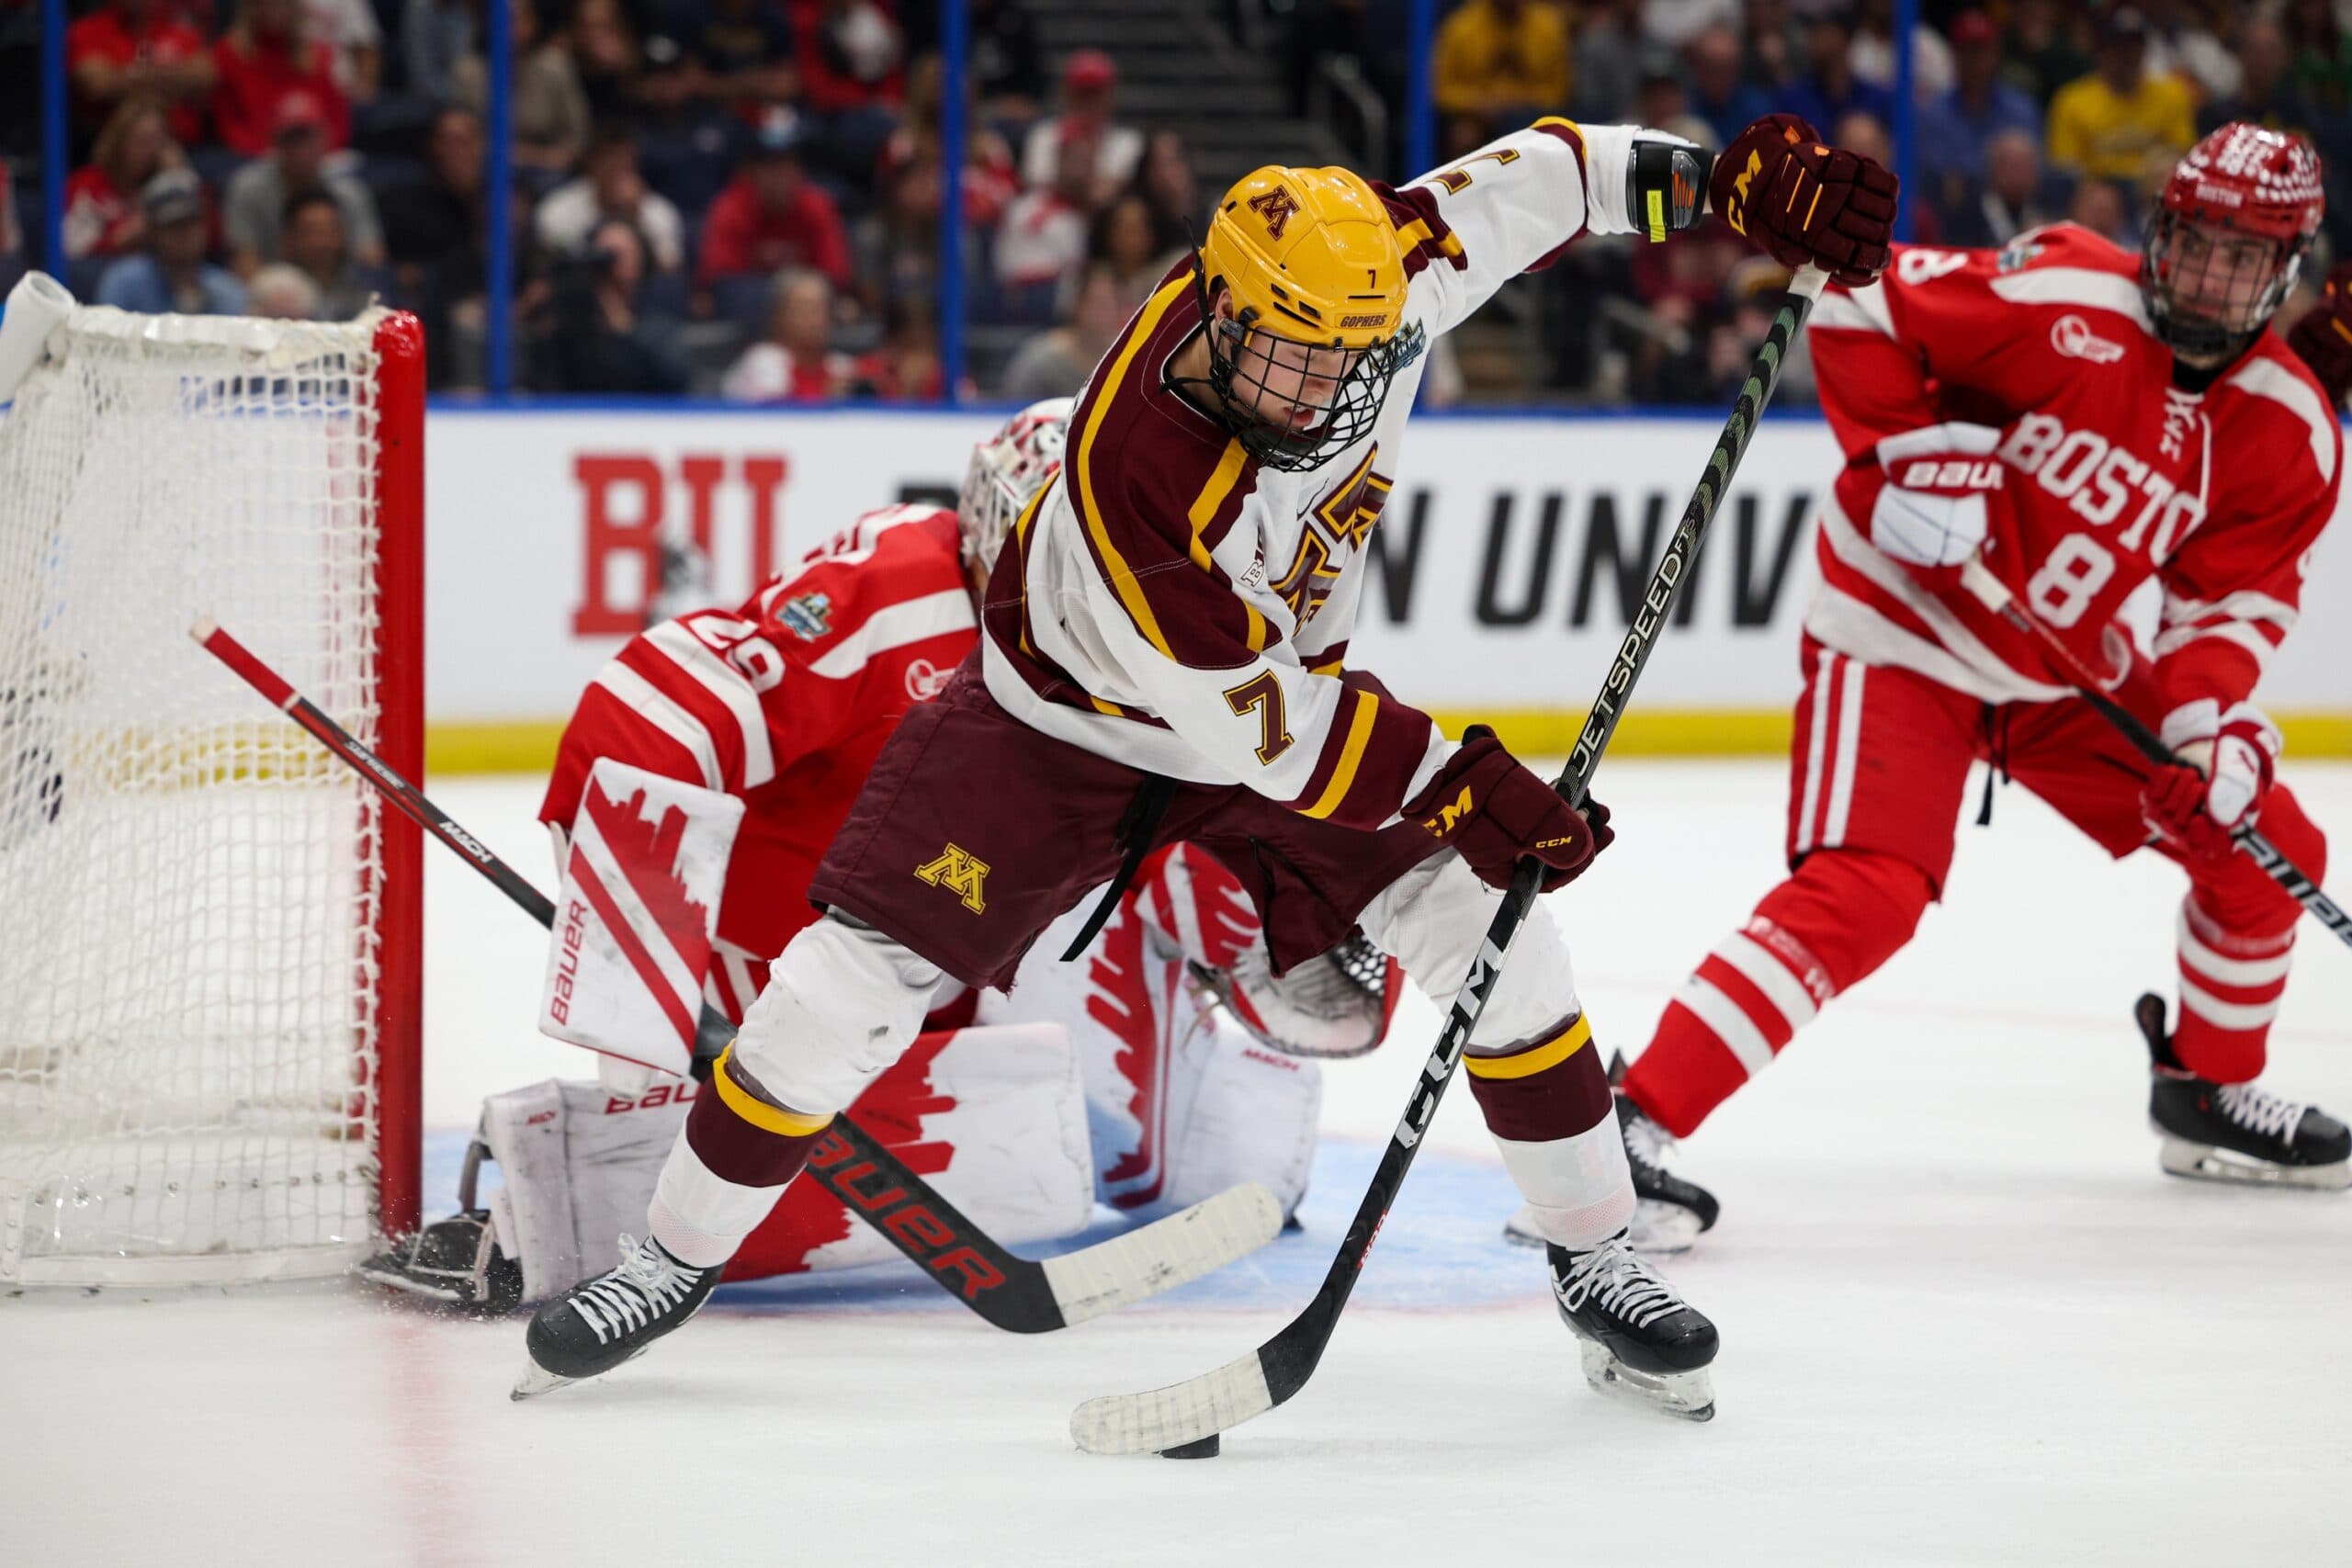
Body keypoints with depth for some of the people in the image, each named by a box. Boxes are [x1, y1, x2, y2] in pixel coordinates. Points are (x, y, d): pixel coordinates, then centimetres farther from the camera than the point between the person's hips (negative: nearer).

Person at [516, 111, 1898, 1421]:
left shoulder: (1371, 283, -26)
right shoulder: (1138, 473, -40)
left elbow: (1512, 189, -9)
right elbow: (1244, 719, -32)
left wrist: (1710, 177, -16)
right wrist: (1454, 785, -30)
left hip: (1292, 678, 5)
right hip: (1070, 716, -5)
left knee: (1494, 926, -7)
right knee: (857, 975, -10)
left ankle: (1595, 1255, 9)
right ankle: (679, 1256, 9)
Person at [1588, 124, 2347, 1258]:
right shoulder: (2061, 298, -22)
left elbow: (2237, 593, 0)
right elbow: (1857, 299, -17)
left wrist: (2208, 715, -17)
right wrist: (1903, 448, -26)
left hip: (2068, 669, 7)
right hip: (1902, 632, -7)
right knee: (1863, 895, -26)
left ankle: (2212, 1091, 32)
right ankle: (1635, 1121, -27)